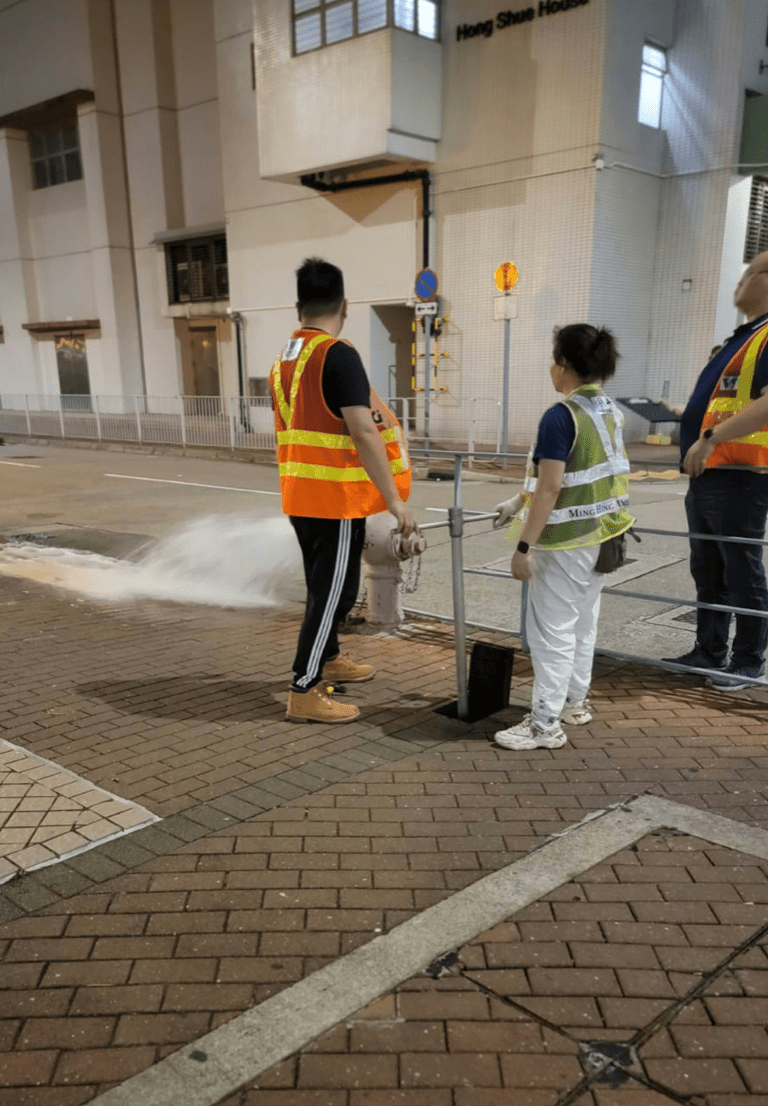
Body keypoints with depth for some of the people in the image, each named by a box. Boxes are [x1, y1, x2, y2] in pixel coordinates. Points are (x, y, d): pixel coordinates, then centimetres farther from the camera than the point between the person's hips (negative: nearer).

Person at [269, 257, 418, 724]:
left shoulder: (284, 359, 10)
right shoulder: (338, 355, -17)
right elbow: (363, 432, -22)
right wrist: (395, 500, -21)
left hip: (299, 495, 8)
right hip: (336, 498, -8)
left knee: (323, 583, 22)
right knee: (334, 590, 0)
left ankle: (329, 657, 40)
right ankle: (305, 692, 6)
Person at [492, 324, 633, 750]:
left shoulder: (561, 416, -19)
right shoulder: (611, 411, 7)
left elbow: (550, 489, -22)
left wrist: (524, 546, -18)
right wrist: (518, 502, 20)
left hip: (565, 541, -9)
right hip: (600, 535, 9)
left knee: (552, 630, -1)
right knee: (583, 622, 20)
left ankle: (545, 723, 7)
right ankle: (575, 701, 34)